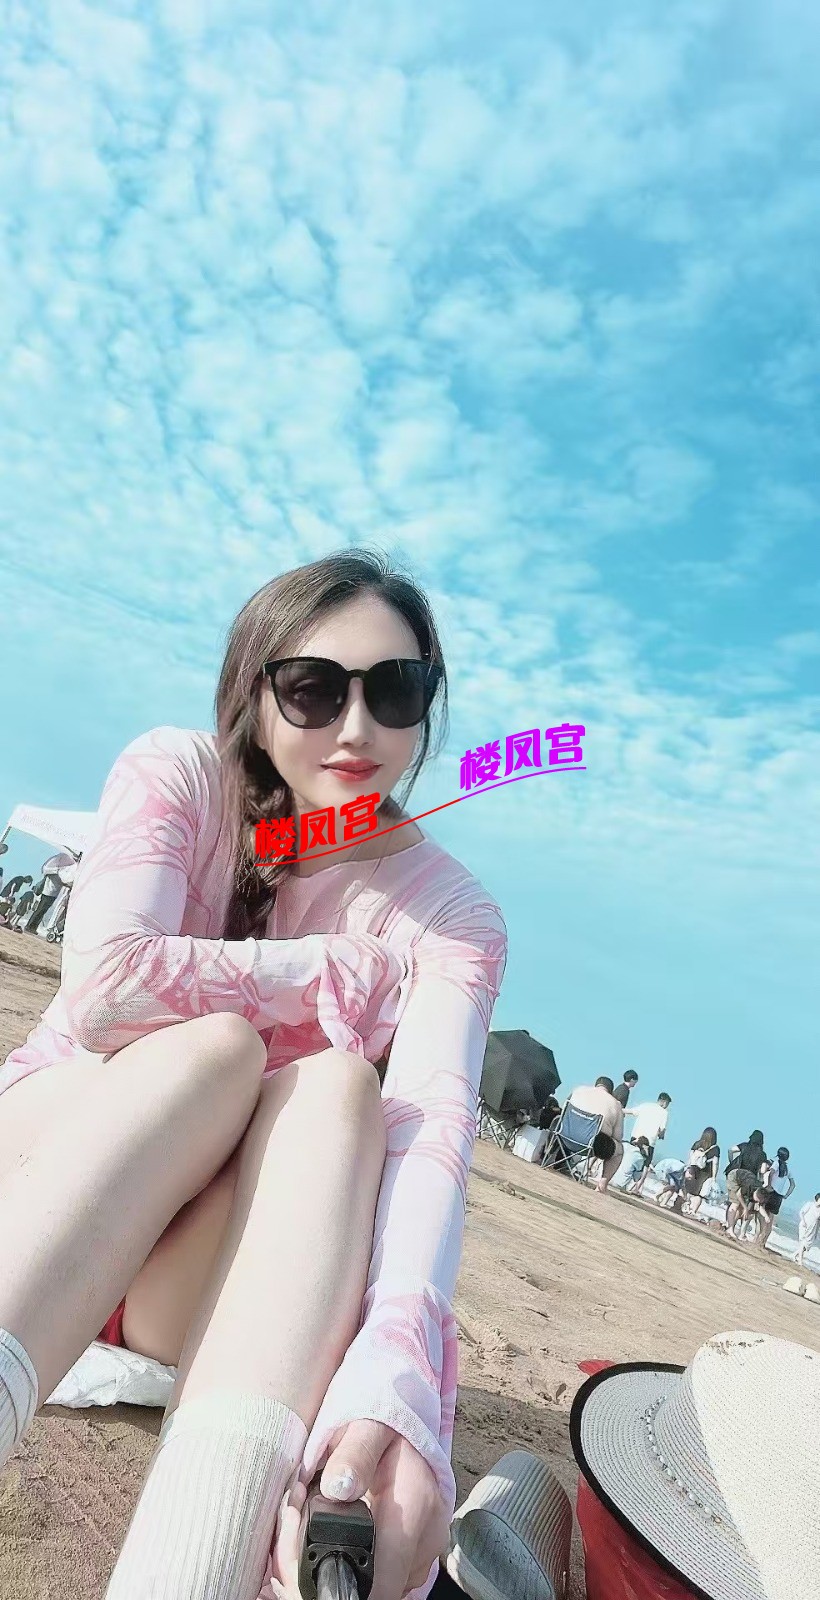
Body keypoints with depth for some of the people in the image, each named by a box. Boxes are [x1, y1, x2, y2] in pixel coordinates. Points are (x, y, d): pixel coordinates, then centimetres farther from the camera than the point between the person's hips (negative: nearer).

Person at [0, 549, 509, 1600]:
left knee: (338, 1085, -31)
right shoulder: (178, 775, -10)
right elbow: (103, 988, -26)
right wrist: (344, 973, -19)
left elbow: (432, 1126, -26)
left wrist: (397, 1373, -44)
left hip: (210, 1262, 1)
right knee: (212, 1044, -31)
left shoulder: (453, 919, -9)